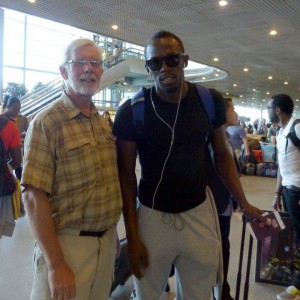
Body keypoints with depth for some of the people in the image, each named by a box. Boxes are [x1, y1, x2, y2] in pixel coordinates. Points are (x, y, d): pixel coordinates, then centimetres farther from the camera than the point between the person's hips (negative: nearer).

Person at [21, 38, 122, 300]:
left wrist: (112, 234, 14)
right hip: (68, 243, -6)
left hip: (107, 240, 7)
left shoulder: (104, 122, 8)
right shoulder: (47, 122, -13)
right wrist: (56, 264, -20)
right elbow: (34, 197, -18)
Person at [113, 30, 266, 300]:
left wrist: (244, 204, 2)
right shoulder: (131, 112, -14)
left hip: (199, 213, 2)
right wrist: (132, 236, -8)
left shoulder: (210, 102, -7)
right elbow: (126, 174, -7)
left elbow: (221, 155, 7)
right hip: (152, 216, -1)